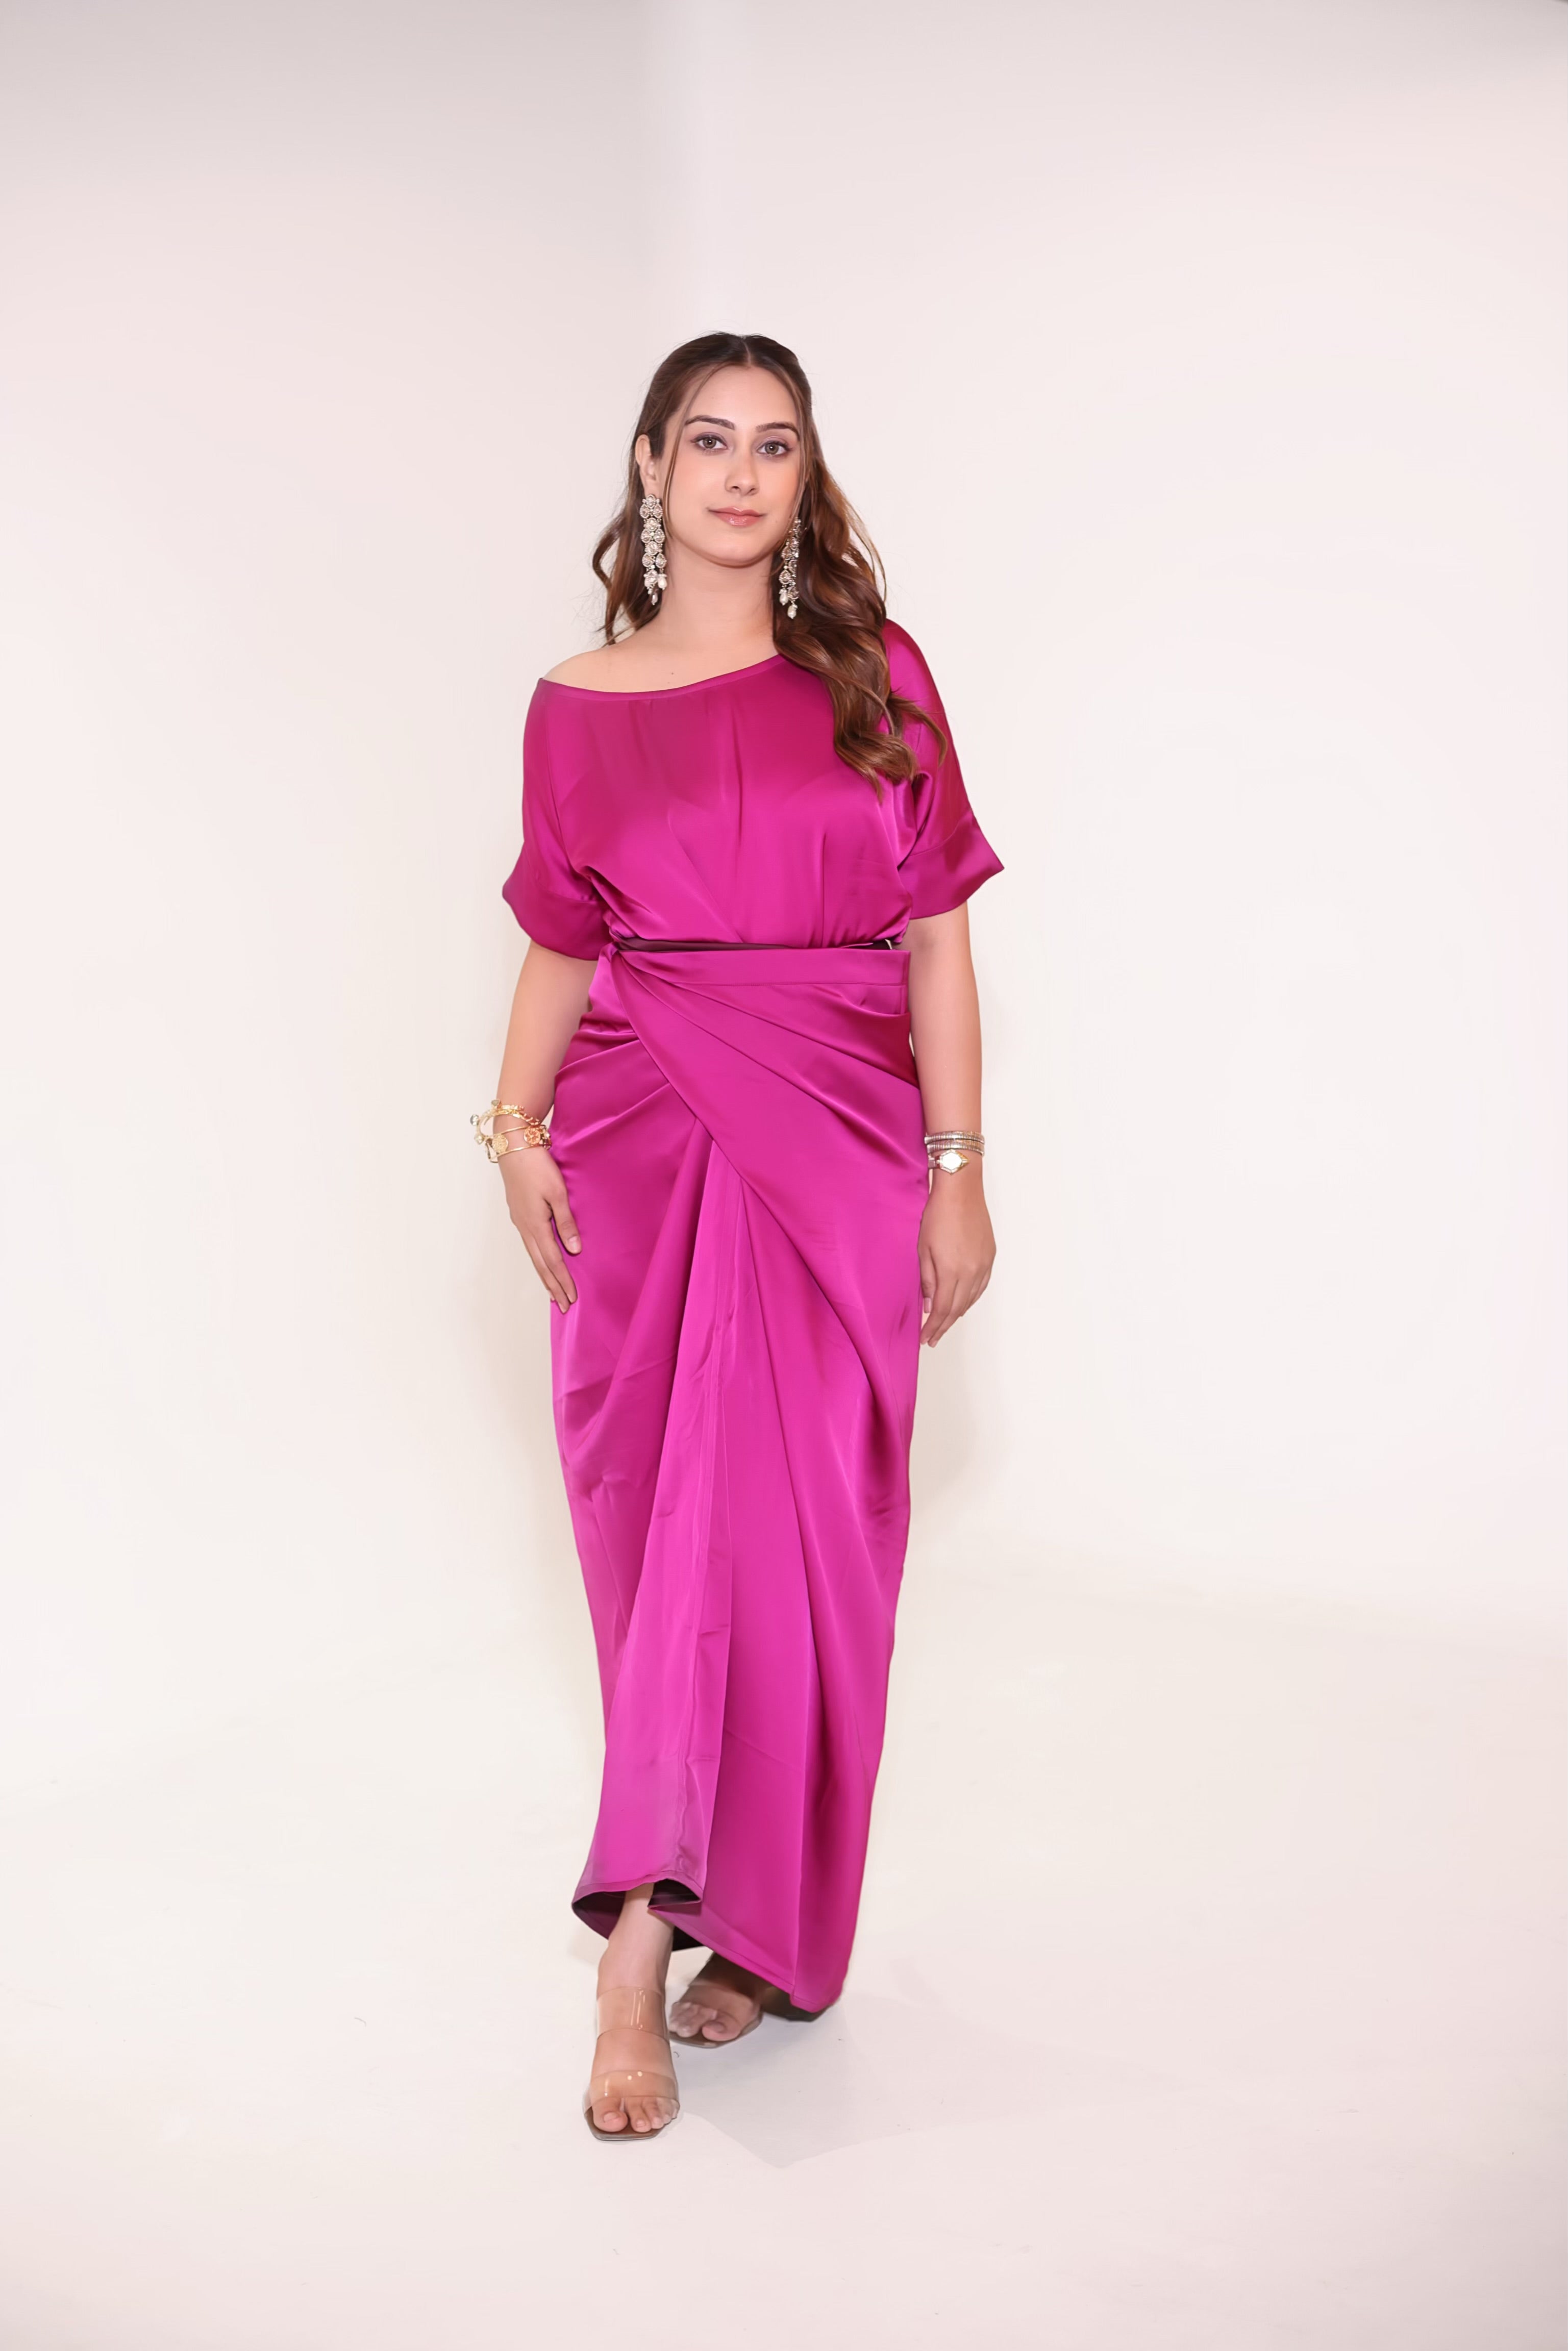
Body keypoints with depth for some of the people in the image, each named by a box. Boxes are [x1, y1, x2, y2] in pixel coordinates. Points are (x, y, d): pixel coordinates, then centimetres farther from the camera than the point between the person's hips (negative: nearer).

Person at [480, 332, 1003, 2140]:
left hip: (836, 1147, -1)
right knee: (658, 1516, 2)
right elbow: (561, 950, 11)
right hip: (639, 1143, 1)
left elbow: (936, 938, 3)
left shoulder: (874, 676, 5)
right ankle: (721, 1918, 14)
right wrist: (517, 1127, -5)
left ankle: (647, 1946, 5)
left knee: (789, 1527, -4)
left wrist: (958, 1170, -2)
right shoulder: (577, 707, 8)